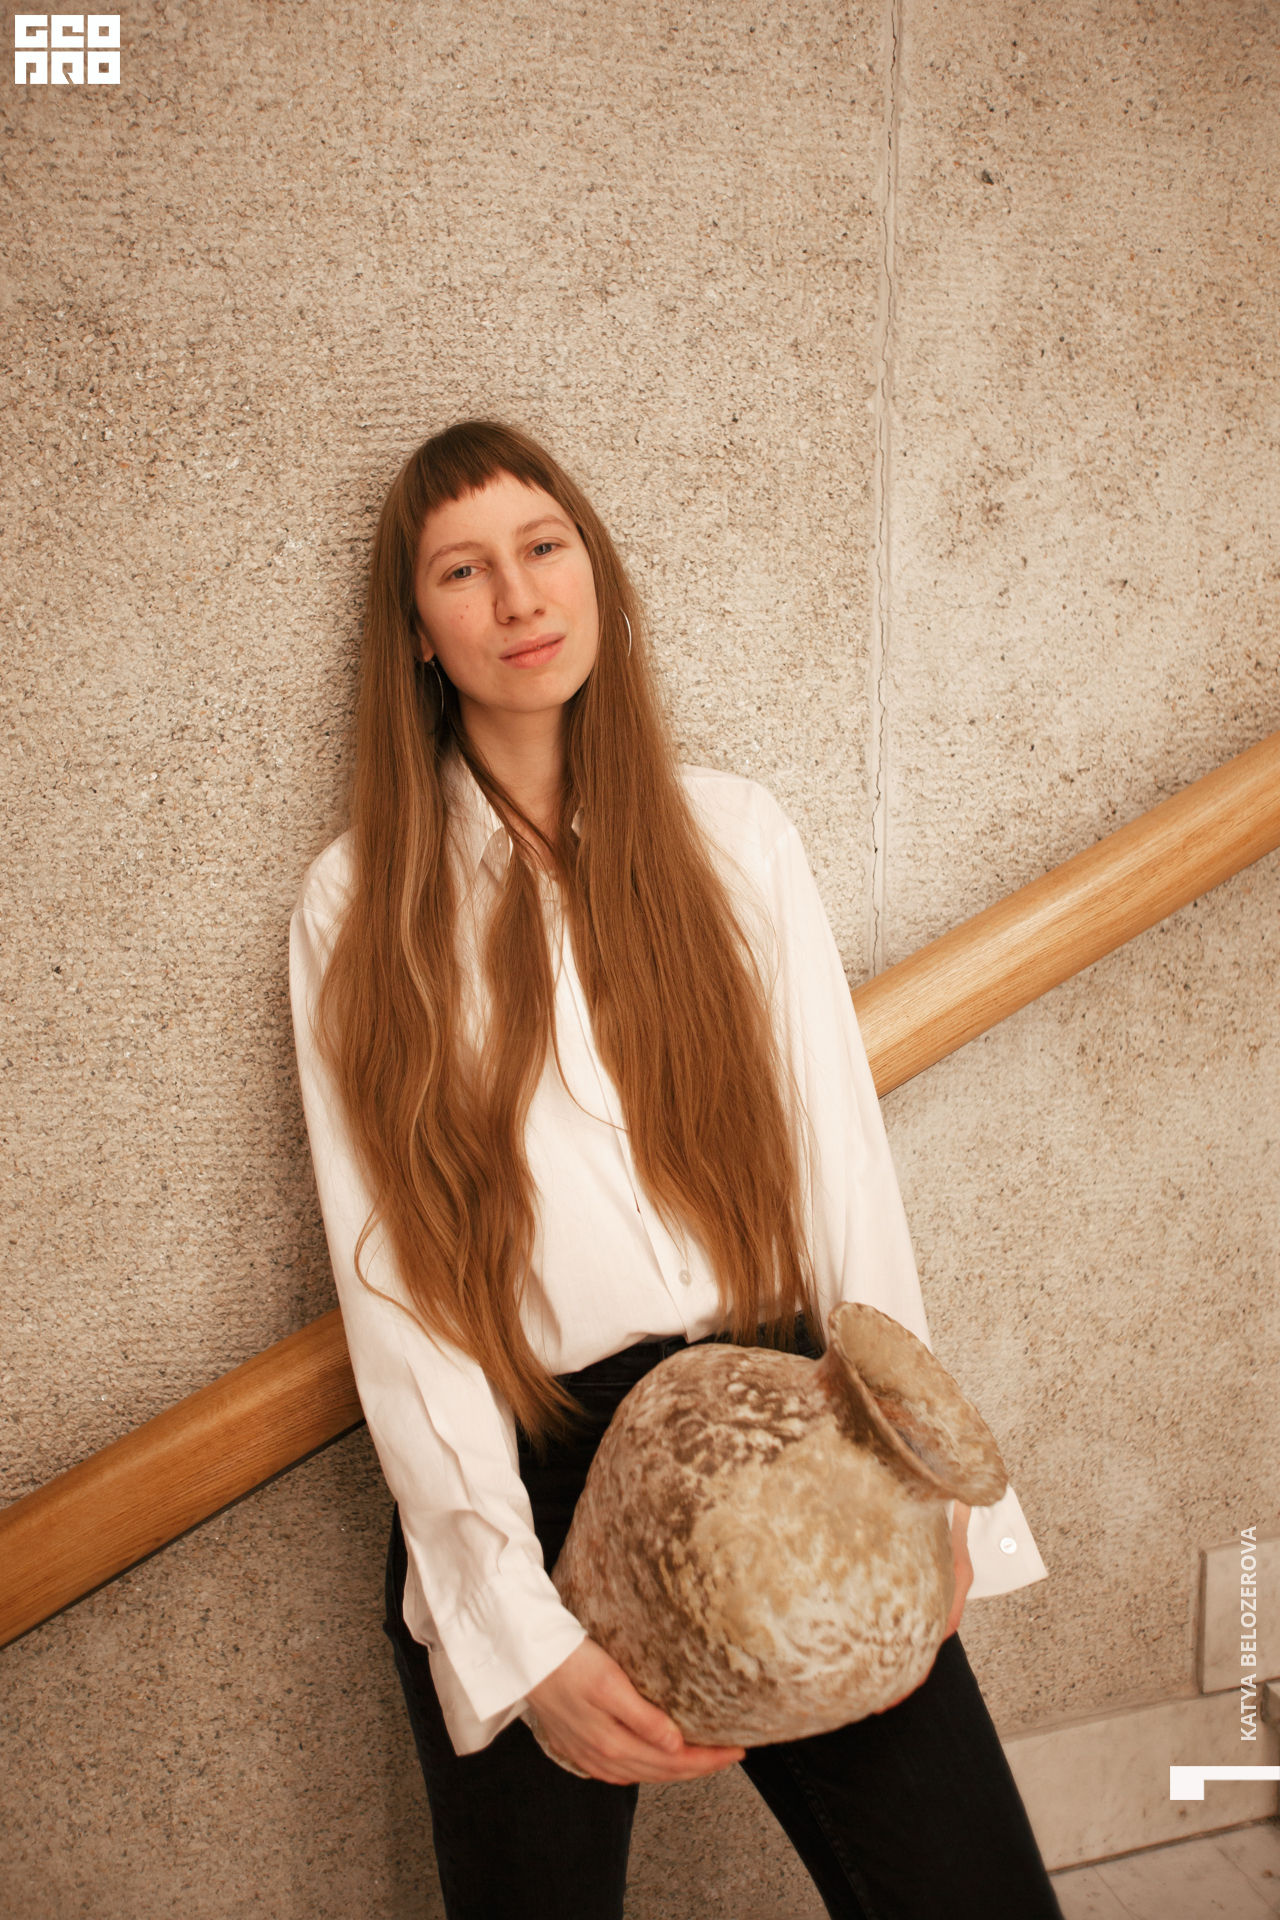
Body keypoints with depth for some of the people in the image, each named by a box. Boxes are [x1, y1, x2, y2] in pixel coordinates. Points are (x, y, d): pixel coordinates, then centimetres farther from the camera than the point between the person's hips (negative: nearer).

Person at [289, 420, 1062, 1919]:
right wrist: (525, 1634, -12)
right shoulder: (358, 908, 1)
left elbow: (840, 1154, 2)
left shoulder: (737, 836, 6)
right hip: (519, 1476, -1)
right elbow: (390, 1285, -5)